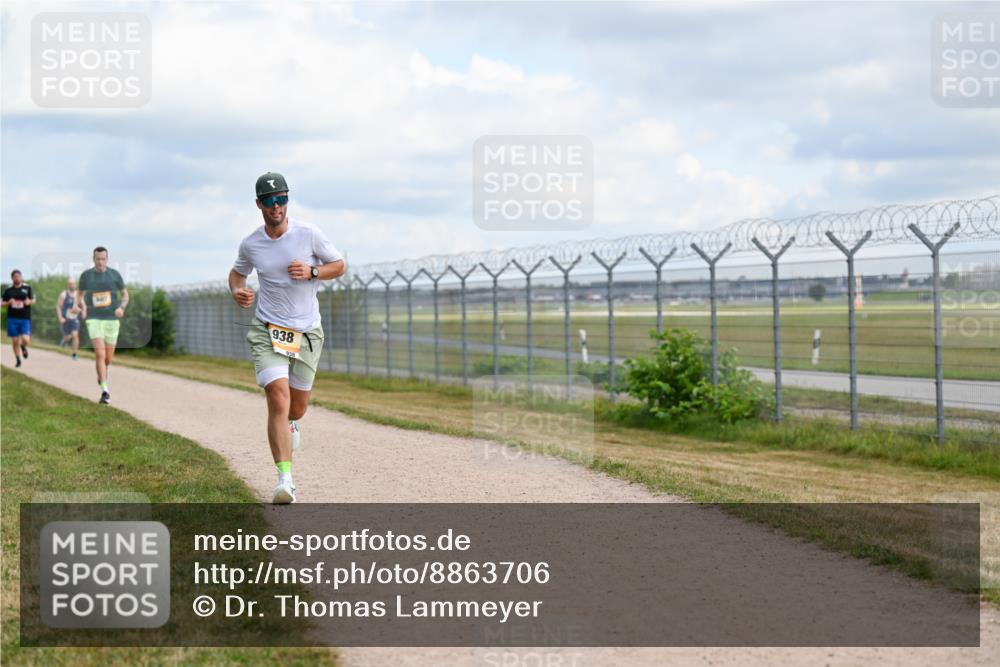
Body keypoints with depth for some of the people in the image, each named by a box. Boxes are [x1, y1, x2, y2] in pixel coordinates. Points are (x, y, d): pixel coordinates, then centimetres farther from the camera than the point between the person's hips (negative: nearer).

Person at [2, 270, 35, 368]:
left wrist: (29, 301, -17)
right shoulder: (8, 290, 7)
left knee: (26, 340, -15)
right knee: (15, 341, 4)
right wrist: (9, 303, -11)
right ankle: (18, 360, 20)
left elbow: (33, 299, 5)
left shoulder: (27, 288, 3)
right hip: (12, 318, 2)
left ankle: (23, 347, 22)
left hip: (25, 318, -2)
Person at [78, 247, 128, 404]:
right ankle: (105, 390, -17)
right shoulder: (86, 275, 3)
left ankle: (102, 374, 44)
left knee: (108, 358, 9)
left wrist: (121, 307, -8)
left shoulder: (114, 274, 3)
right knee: (100, 354, -17)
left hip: (112, 319, 2)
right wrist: (83, 306, -4)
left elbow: (125, 294, 11)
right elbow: (80, 295, 17)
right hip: (94, 319, -2)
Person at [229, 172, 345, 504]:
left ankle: (290, 424, 52)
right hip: (267, 330, -1)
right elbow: (237, 272, 19)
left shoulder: (309, 233, -5)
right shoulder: (250, 244, -1)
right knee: (279, 398, -18)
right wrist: (237, 291, -4)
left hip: (307, 331, 1)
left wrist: (311, 272, -15)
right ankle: (285, 477, -20)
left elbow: (338, 265, 4)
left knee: (298, 405, 12)